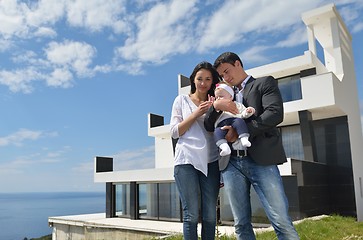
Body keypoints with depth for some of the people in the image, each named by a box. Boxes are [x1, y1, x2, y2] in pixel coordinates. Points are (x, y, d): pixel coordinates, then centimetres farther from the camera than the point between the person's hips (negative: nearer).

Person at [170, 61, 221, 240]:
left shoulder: (214, 102, 16)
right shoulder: (182, 100, 10)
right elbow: (174, 132, 4)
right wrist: (196, 113, -6)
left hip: (211, 162, 3)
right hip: (187, 161, -2)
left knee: (210, 215, 4)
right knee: (191, 215, -3)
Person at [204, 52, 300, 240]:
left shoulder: (264, 83, 10)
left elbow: (275, 113, -8)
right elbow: (209, 126, 16)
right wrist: (216, 106, -4)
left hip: (261, 160, -4)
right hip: (232, 164, 5)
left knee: (281, 221, -6)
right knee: (241, 224, 6)